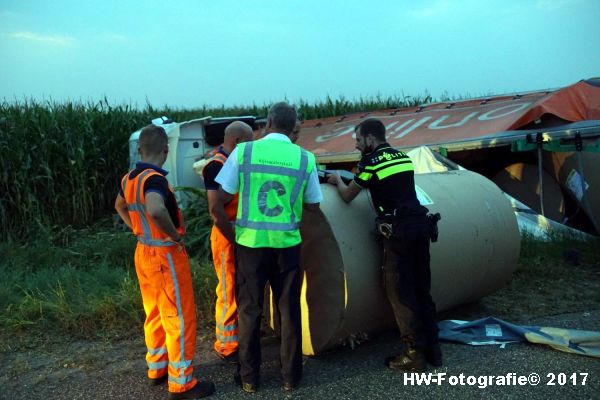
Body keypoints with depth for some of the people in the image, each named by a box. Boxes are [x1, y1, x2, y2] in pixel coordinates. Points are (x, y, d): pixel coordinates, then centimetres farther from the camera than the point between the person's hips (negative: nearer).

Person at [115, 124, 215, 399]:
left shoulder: (129, 179, 5)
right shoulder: (154, 178, -23)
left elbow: (120, 206, 26)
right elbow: (156, 210, -44)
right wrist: (175, 235, -27)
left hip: (144, 253, 9)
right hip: (165, 256, -9)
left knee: (155, 315, 21)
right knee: (180, 318, 2)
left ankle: (156, 369, 34)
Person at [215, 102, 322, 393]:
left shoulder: (243, 151, -6)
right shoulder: (305, 158, -3)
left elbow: (224, 196, -3)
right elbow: (313, 205, 4)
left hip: (250, 241, 0)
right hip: (287, 243, 1)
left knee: (249, 310, 13)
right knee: (289, 310, 14)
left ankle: (249, 377, 24)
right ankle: (291, 375, 25)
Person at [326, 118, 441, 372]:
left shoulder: (370, 162, -4)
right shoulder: (403, 157, 15)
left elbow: (347, 196, 6)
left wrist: (337, 180, 26)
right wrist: (359, 180, 34)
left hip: (399, 230, -7)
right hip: (420, 224, 7)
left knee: (401, 293, 1)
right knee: (422, 290, 13)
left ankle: (415, 355, 4)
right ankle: (432, 348, 19)